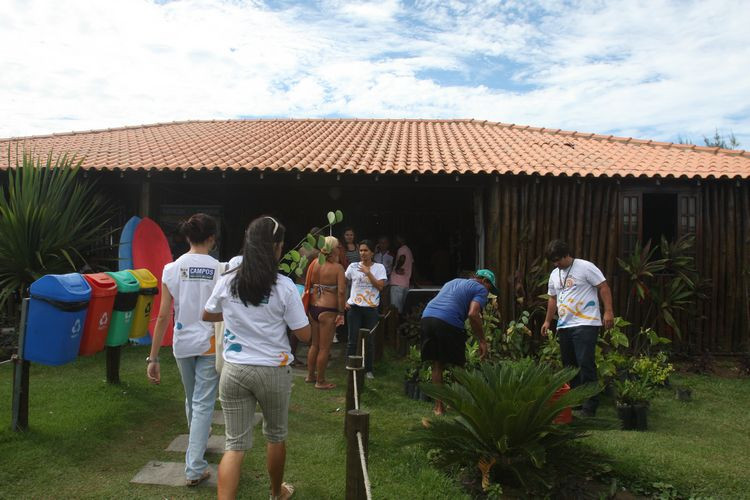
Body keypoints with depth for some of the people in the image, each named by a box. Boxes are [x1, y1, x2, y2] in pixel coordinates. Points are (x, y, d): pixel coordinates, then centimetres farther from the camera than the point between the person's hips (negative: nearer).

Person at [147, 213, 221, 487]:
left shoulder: (172, 269, -5)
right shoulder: (219, 269, -11)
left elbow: (163, 316, -6)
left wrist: (153, 357, -1)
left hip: (182, 343, 3)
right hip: (210, 343, -3)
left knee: (191, 400, 24)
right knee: (203, 404, 6)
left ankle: (198, 444, 48)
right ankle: (194, 468, 5)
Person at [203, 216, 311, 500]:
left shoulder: (227, 282, -3)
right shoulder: (284, 286, -13)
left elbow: (207, 316, 16)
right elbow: (304, 335, -9)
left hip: (234, 371, 2)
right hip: (274, 371, -2)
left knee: (235, 444, 8)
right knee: (276, 435, 20)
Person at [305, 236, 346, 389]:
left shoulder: (315, 263, 2)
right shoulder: (337, 268, -14)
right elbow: (341, 291, -19)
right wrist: (341, 313, -14)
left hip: (313, 308, 6)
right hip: (328, 310, -6)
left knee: (315, 344, 21)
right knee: (324, 348, 6)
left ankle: (310, 375, 33)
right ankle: (320, 381, 16)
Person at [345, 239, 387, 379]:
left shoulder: (379, 267, 1)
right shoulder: (353, 266, 2)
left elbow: (380, 286, -11)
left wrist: (367, 272, -15)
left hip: (371, 309, 0)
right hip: (354, 308, 0)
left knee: (369, 341, 8)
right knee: (353, 340, 3)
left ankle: (368, 370, 21)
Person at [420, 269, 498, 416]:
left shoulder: (453, 282, 33)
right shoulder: (480, 289, 10)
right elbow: (473, 314, -7)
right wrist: (482, 341, -2)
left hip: (426, 316, 7)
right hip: (448, 322, -6)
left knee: (437, 364, 16)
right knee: (458, 365, 12)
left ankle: (438, 406, 19)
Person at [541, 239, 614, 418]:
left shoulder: (585, 267, -6)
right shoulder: (554, 274, 15)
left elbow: (604, 287, -8)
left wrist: (608, 311, -16)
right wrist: (548, 321, 20)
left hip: (585, 325, -7)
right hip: (564, 326, 7)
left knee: (586, 365, -10)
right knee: (569, 365, 11)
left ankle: (589, 407, -4)